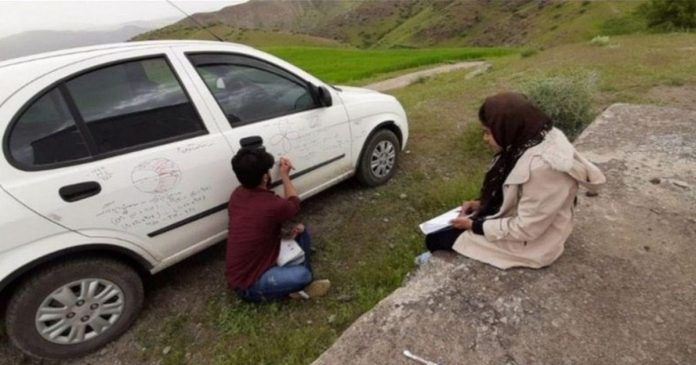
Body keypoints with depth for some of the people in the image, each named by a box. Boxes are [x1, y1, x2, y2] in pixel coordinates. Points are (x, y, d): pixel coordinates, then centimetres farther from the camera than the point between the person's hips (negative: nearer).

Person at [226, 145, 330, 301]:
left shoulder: (237, 195, -4)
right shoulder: (272, 205, -28)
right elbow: (294, 204, -3)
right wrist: (285, 175, 6)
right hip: (248, 286, -8)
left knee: (300, 231, 5)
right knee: (302, 275, -33)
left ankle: (300, 283, 8)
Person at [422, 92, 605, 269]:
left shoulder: (543, 167, -35)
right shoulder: (533, 140, -6)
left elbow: (525, 230, -27)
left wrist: (474, 225, -17)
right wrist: (481, 204, -1)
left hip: (530, 243, -9)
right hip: (513, 220, 9)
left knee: (435, 239, -4)